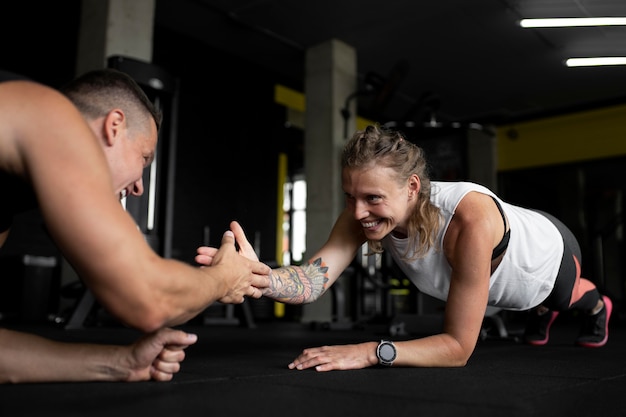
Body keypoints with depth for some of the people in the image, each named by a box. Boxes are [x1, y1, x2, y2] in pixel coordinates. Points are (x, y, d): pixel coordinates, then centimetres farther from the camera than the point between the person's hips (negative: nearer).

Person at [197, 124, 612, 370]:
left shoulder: (471, 219, -53)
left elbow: (459, 347, -47)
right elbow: (314, 279, -47)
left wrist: (371, 352, -57)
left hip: (551, 251, -3)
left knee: (569, 300, 37)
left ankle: (597, 305, 72)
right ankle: (541, 312, 76)